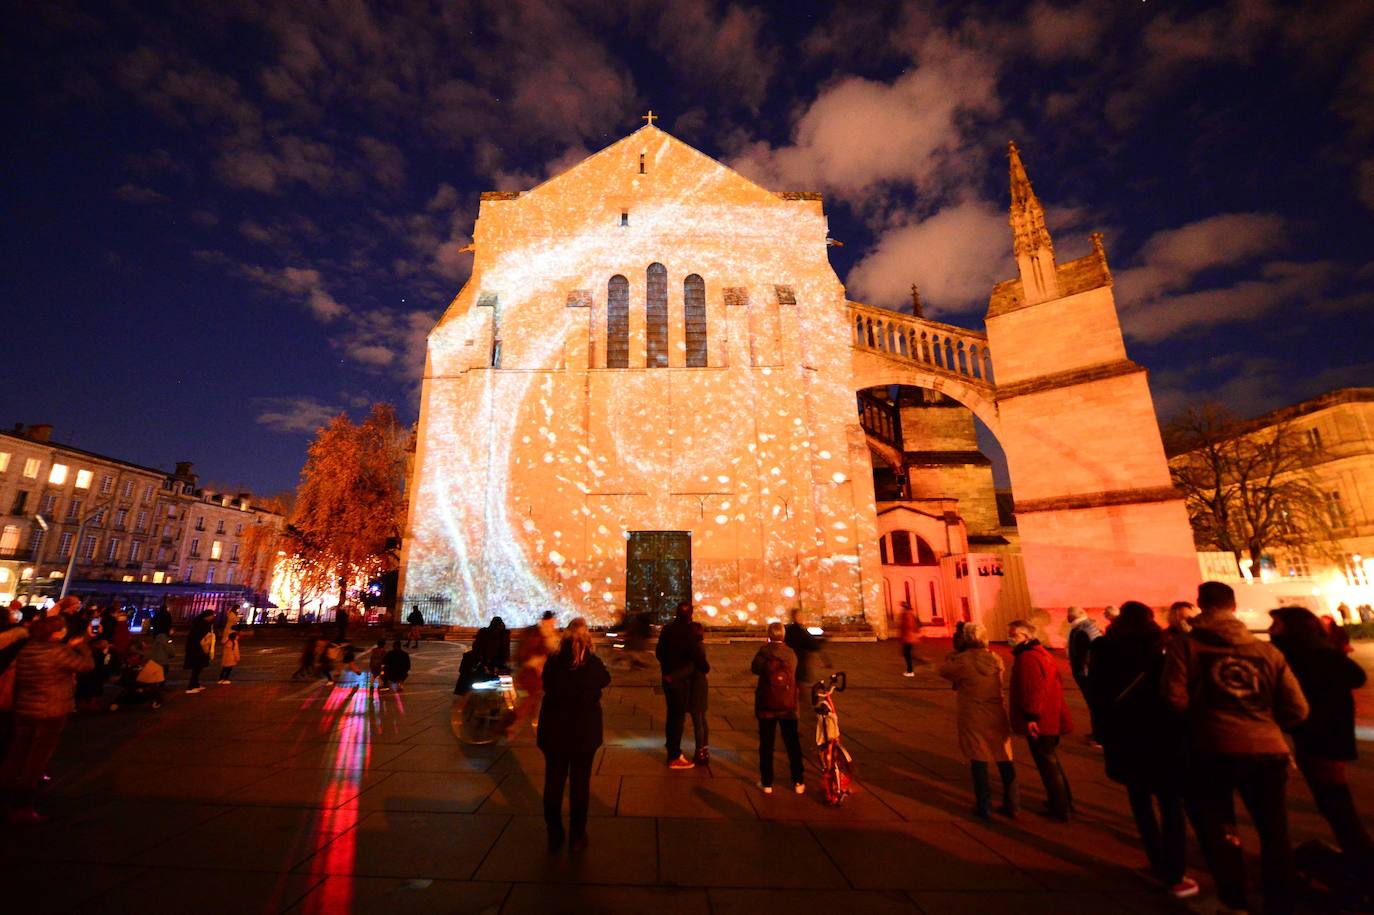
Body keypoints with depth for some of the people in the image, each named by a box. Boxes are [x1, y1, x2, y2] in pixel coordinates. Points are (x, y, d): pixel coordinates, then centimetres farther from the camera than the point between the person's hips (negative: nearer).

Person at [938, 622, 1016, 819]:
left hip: (974, 720, -4)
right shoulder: (995, 659, -4)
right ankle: (1011, 805, 30)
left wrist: (956, 651, 2)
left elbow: (944, 670, -3)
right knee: (1005, 762, 18)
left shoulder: (962, 661, -19)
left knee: (979, 763, 10)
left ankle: (984, 808, 20)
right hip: (997, 718, 4)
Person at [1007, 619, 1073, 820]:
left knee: (1048, 765, 4)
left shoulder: (1027, 658, -22)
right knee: (1052, 762, 24)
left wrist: (1031, 717, -25)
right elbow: (1057, 683, 19)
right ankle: (1064, 801, 37)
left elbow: (1033, 690, -28)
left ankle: (1059, 809, 15)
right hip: (1051, 718, 10)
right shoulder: (1041, 653, 11)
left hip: (1038, 722, -10)